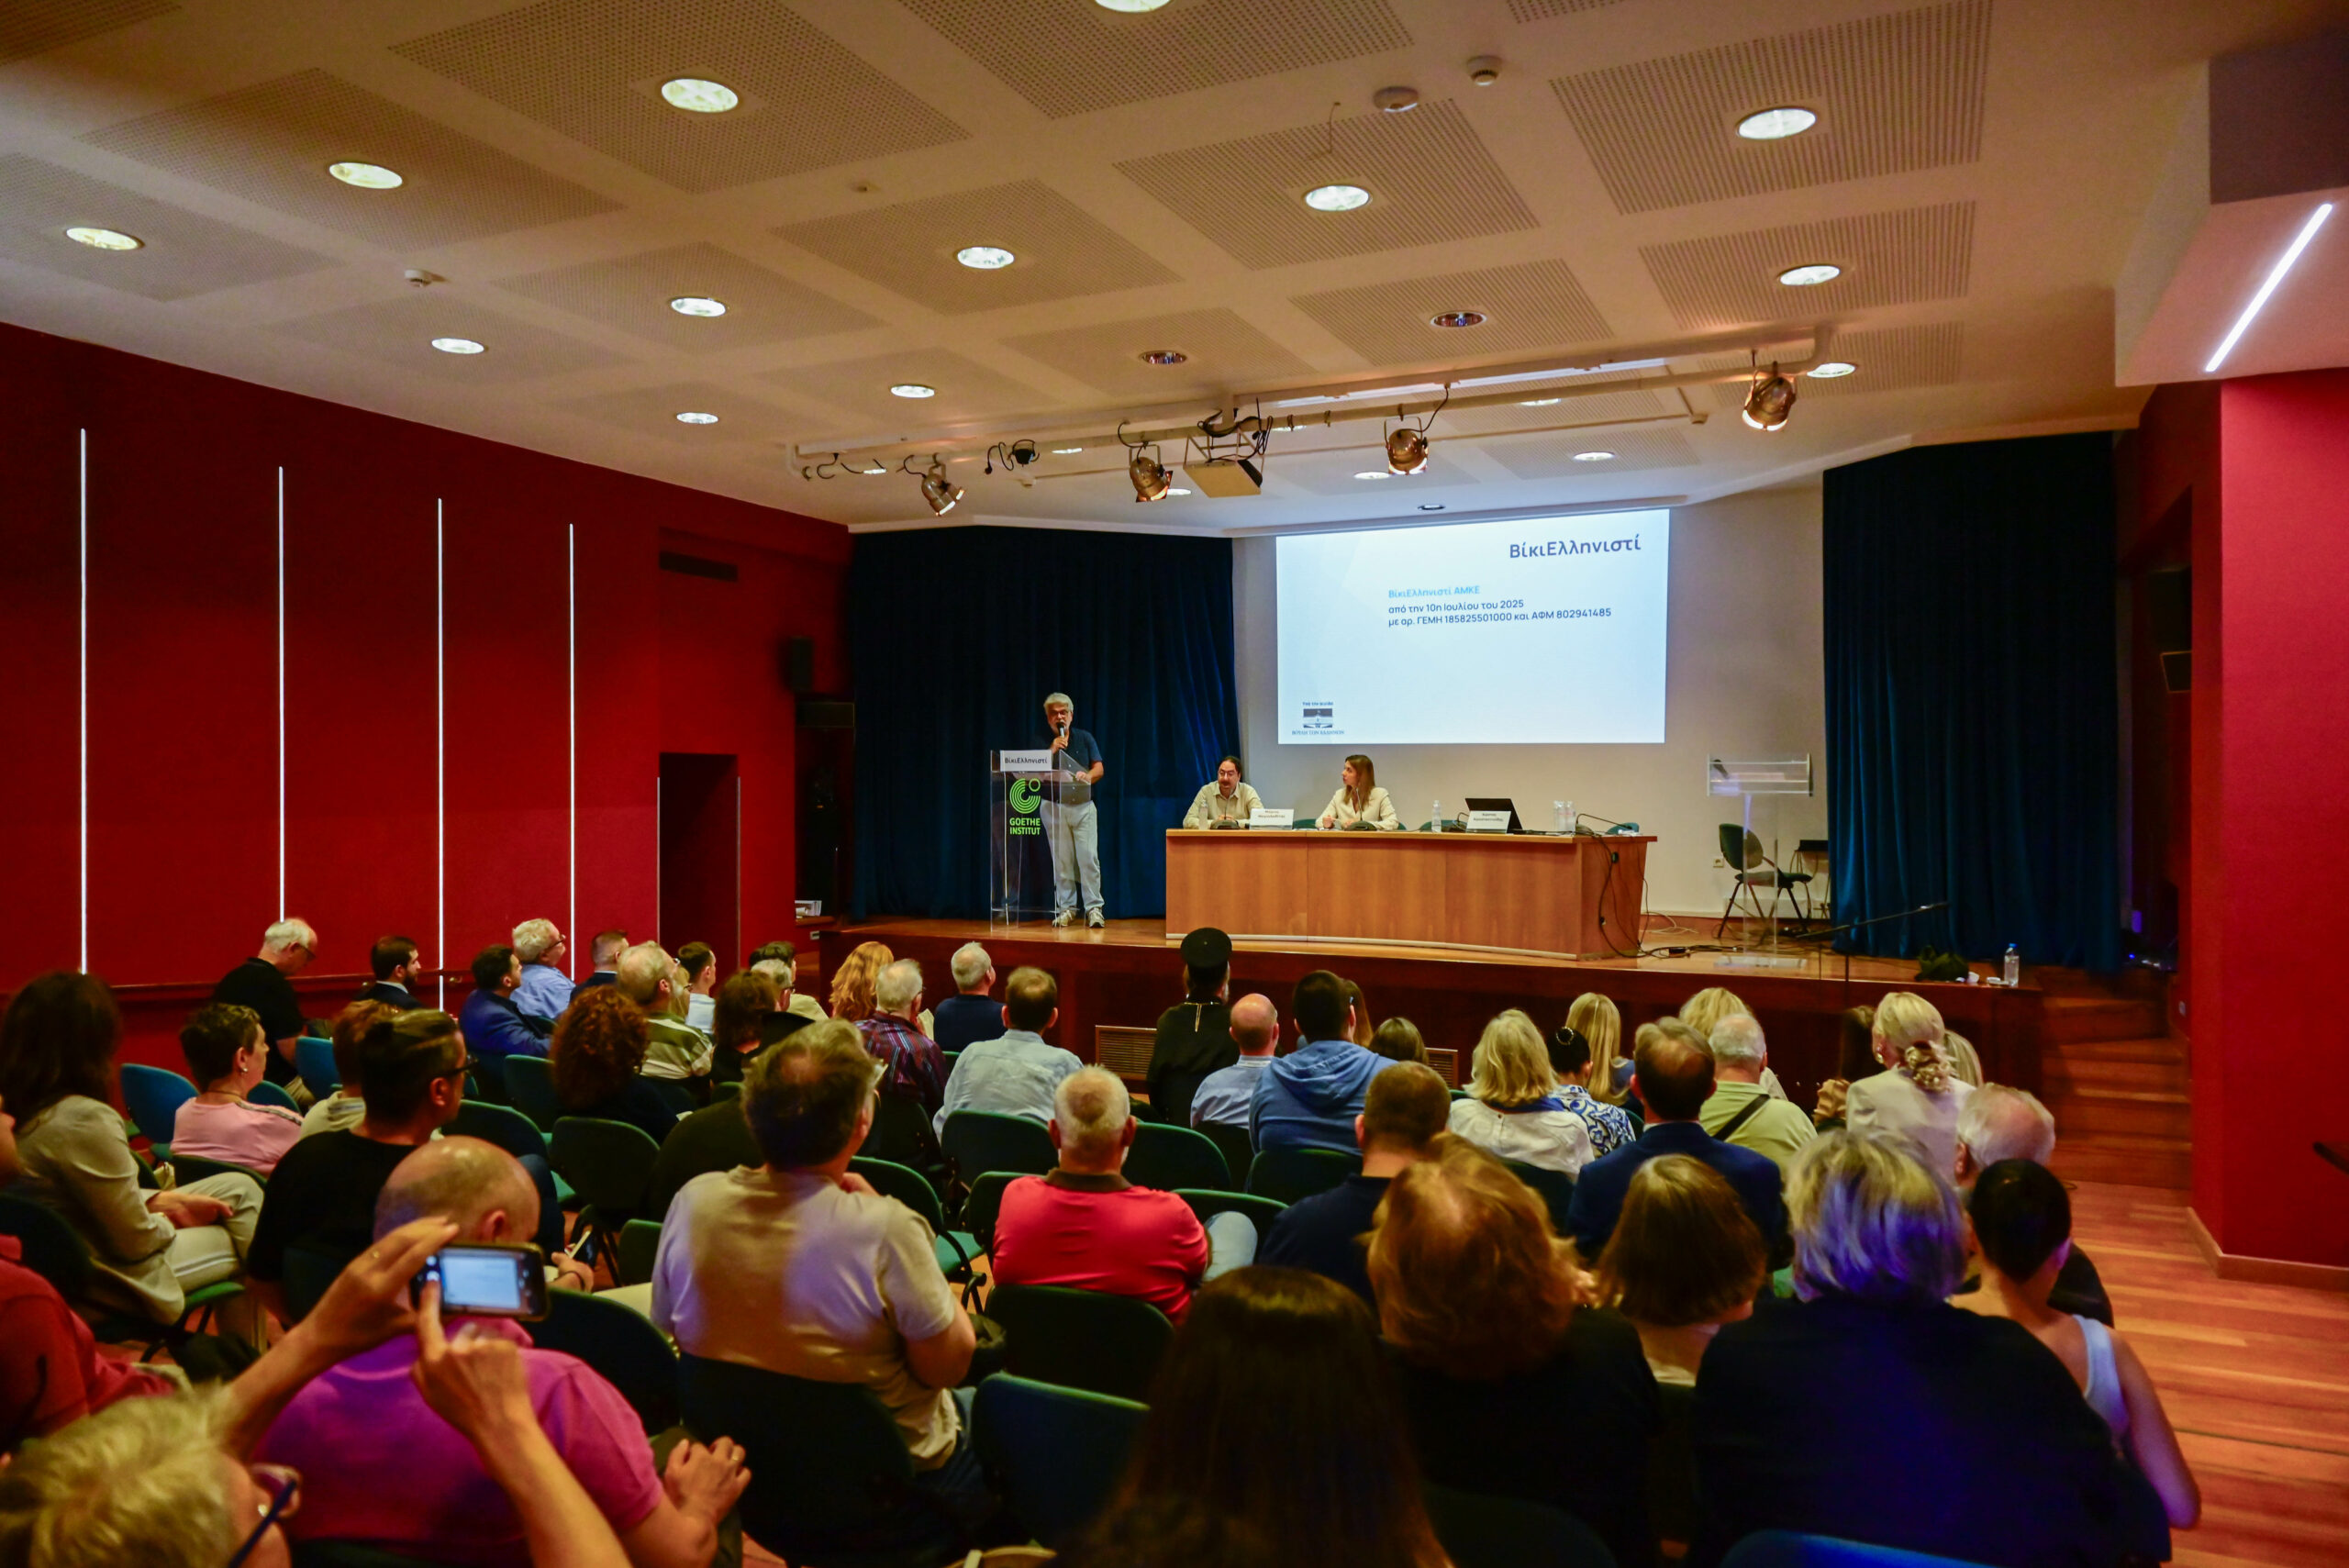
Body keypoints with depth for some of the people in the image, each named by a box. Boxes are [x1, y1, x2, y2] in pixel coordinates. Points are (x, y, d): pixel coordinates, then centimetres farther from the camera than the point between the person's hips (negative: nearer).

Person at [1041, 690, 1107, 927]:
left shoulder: (1085, 738, 6)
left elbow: (1099, 767, 3)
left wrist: (1089, 776, -19)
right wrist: (1052, 751, -16)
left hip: (1083, 806, 0)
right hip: (1054, 807, 0)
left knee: (1089, 858, -8)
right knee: (1061, 861, 3)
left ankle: (1094, 908, -6)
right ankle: (1066, 908, 10)